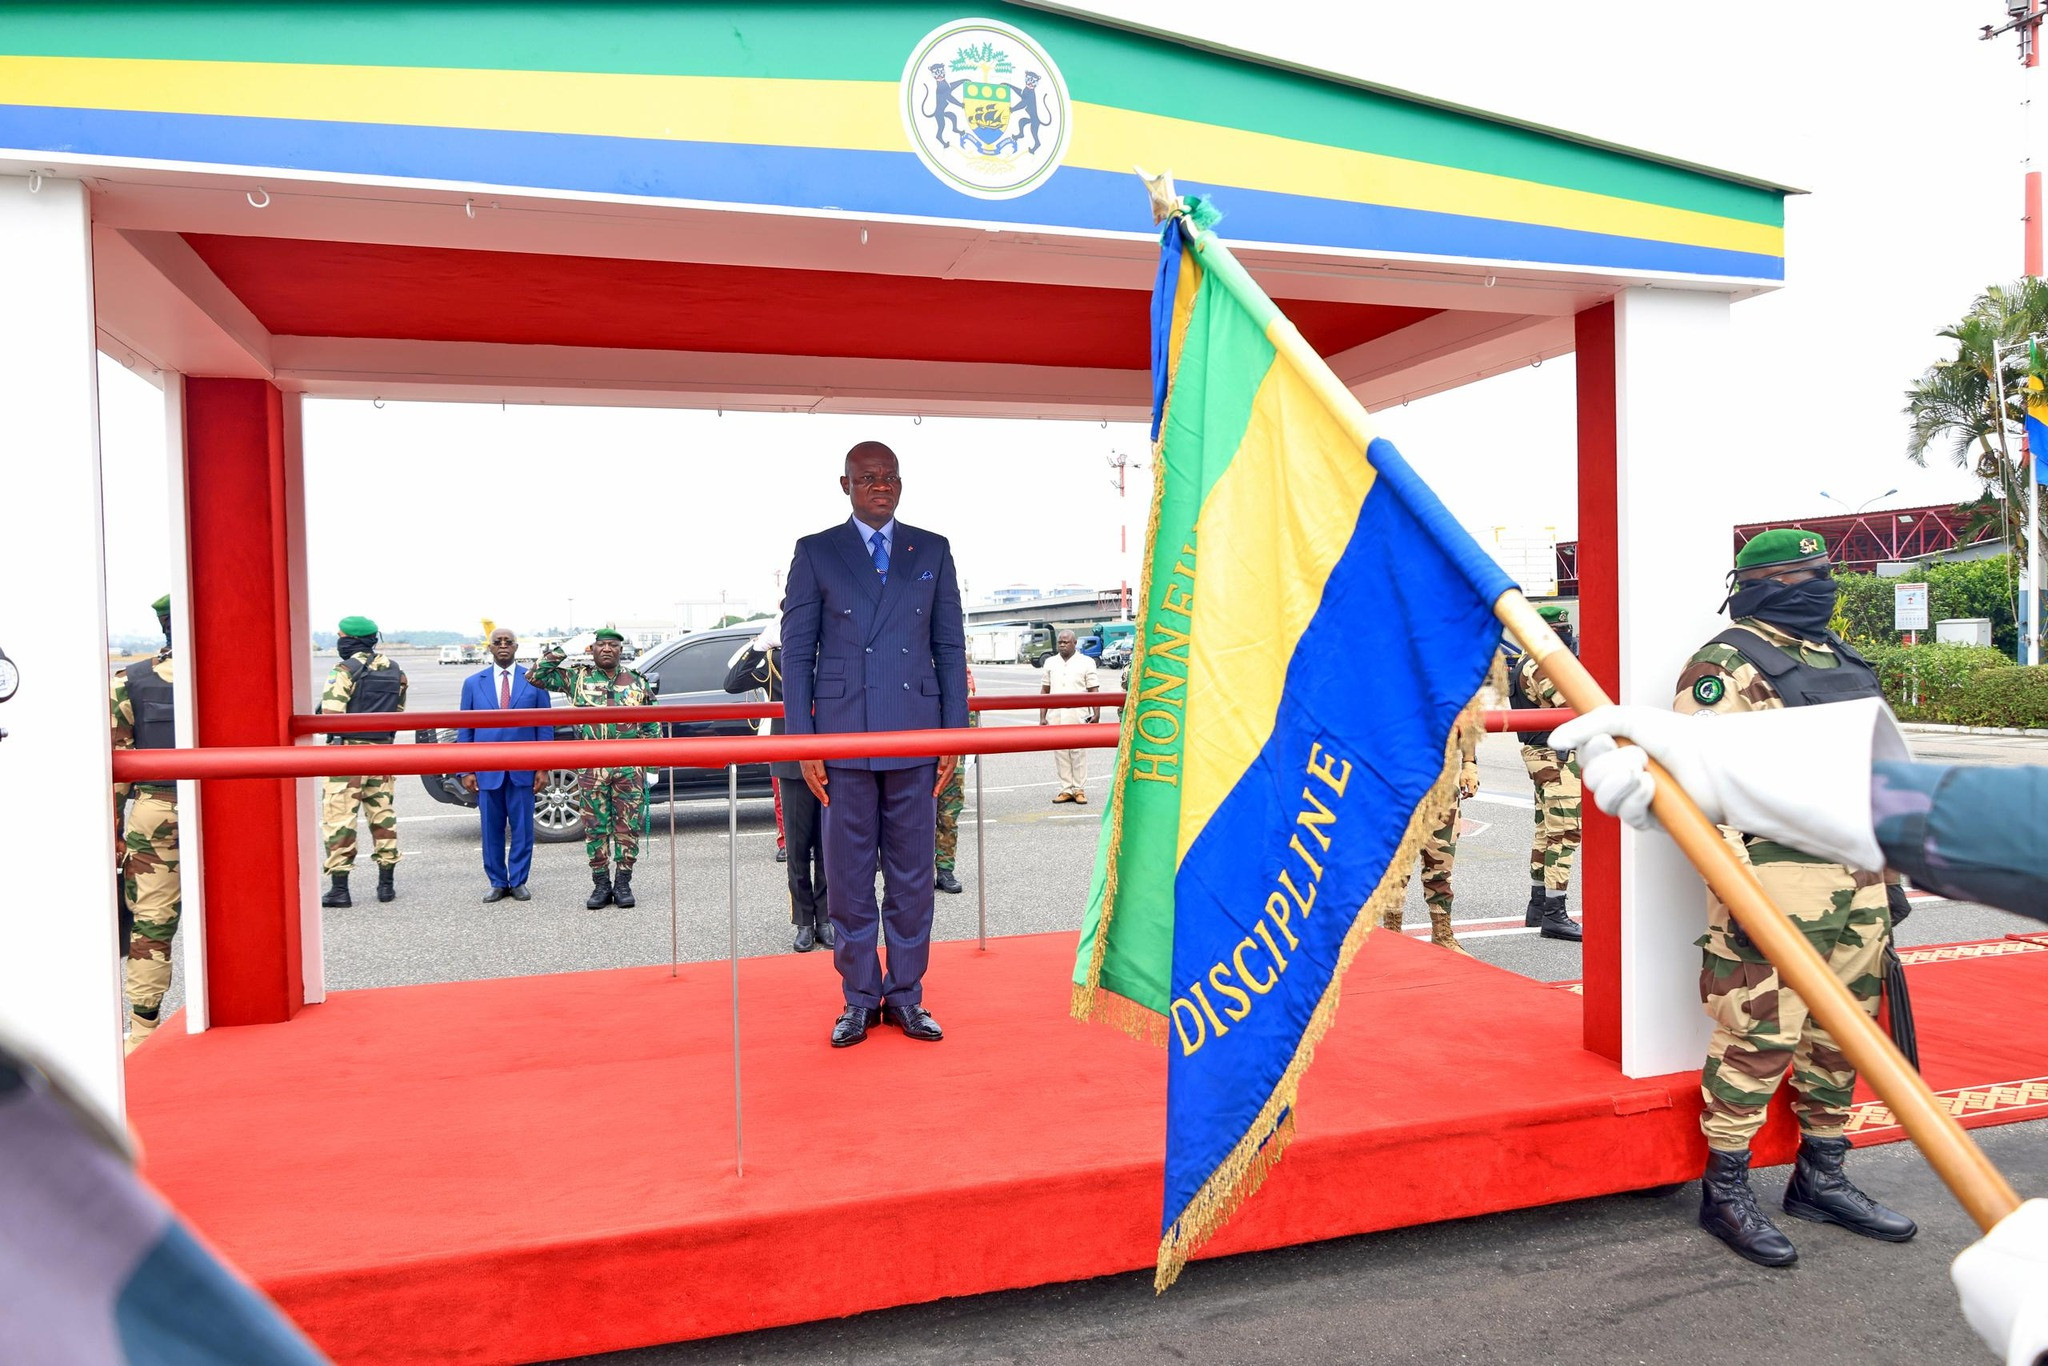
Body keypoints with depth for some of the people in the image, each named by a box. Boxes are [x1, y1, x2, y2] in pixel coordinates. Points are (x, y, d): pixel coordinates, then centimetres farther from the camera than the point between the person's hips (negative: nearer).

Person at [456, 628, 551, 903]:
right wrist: (466, 771, 1)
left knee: (522, 828, 4)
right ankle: (498, 883, 18)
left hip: (523, 770, -1)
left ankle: (518, 882, 16)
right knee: (492, 829, 7)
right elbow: (465, 730, 8)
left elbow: (545, 726, 4)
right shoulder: (473, 683, 8)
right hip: (486, 770, 1)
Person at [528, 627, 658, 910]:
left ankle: (623, 884, 13)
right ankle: (601, 885, 15)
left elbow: (653, 725, 10)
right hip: (591, 768, 0)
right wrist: (556, 653, -4)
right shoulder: (576, 678, 7)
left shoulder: (637, 681, 8)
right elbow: (535, 676, 7)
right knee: (595, 827, 5)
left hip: (630, 768, 0)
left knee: (629, 827, 3)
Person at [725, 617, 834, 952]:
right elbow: (733, 683, -11)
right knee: (798, 848, 4)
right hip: (792, 766, -1)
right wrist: (760, 643, -17)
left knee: (828, 847, 5)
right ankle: (804, 923, 14)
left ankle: (826, 920, 15)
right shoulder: (774, 658, 1)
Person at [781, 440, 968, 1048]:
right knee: (849, 877, 6)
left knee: (912, 874, 8)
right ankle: (859, 998, 19)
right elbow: (796, 652, 2)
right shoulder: (815, 553, 4)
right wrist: (803, 744, -4)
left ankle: (905, 995, 20)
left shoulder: (933, 551, 9)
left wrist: (954, 735, 3)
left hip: (917, 738, 2)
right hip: (844, 740, -1)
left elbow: (951, 647, 9)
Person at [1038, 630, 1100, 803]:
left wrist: (1096, 713, -9)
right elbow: (1044, 691, 13)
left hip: (1078, 715, -3)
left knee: (1079, 753, -2)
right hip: (1055, 716, 3)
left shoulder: (1086, 662, 3)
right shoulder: (1050, 663, 12)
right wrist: (1042, 716, 8)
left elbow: (1093, 690, 0)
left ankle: (1080, 789, 5)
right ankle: (1066, 789, 10)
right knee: (1060, 753, 3)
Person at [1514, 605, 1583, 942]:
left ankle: (1538, 906, 24)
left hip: (1547, 755, 11)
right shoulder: (1540, 667, -17)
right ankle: (1554, 916, -11)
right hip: (1555, 757, -11)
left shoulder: (1533, 664, 17)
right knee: (1565, 832, -11)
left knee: (1547, 832, 16)